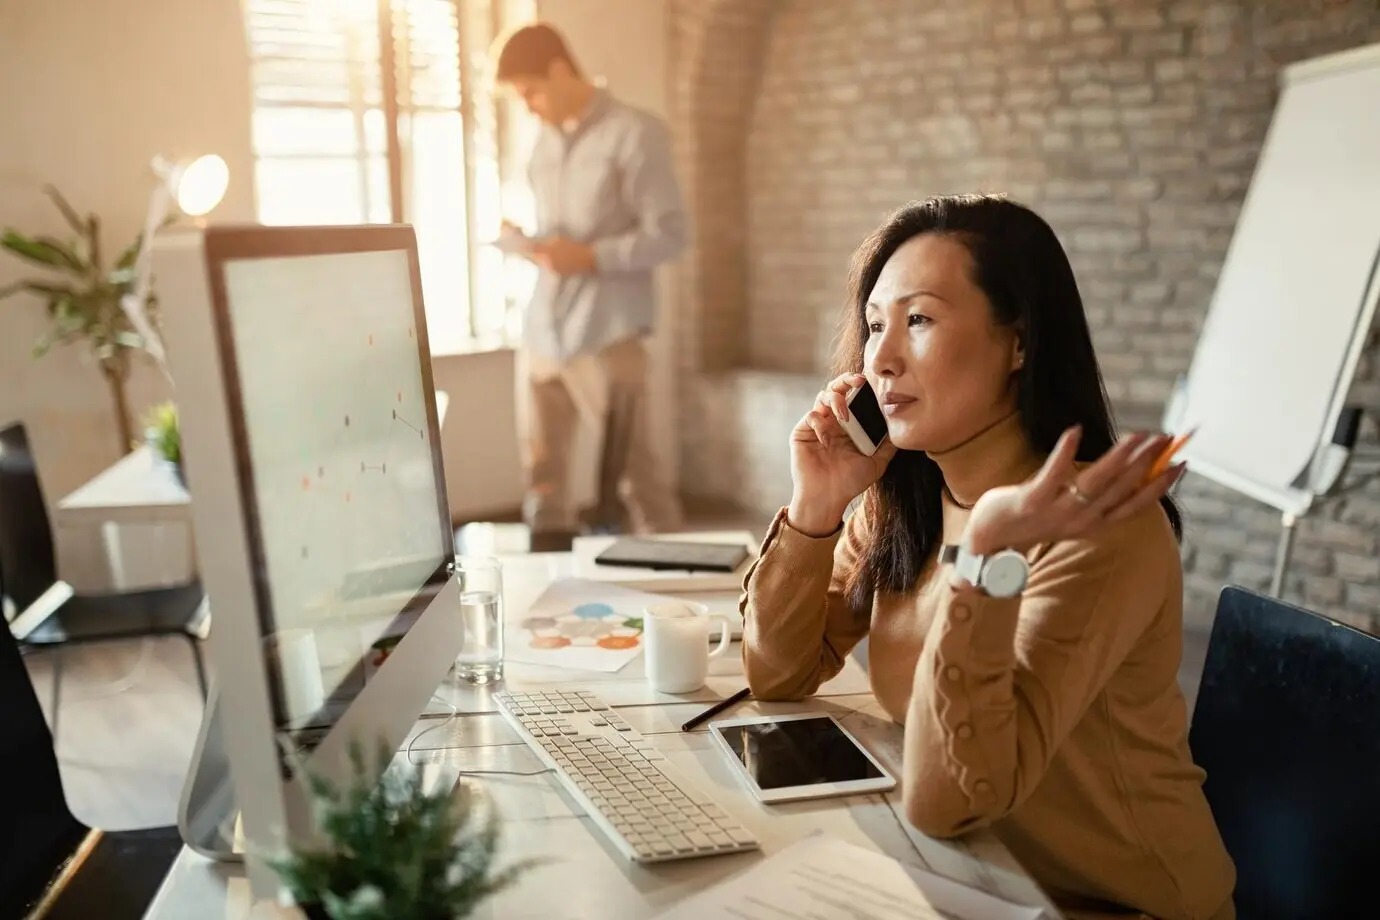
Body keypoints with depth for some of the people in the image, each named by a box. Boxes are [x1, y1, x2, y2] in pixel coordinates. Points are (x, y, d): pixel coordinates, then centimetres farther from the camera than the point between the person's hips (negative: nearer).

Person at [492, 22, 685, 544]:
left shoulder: (635, 134, -5)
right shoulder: (546, 141, 16)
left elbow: (669, 235, -8)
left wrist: (591, 258, -17)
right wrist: (528, 242, 2)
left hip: (605, 332, -6)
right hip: (543, 330, 6)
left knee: (629, 475, -1)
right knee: (543, 476, 7)